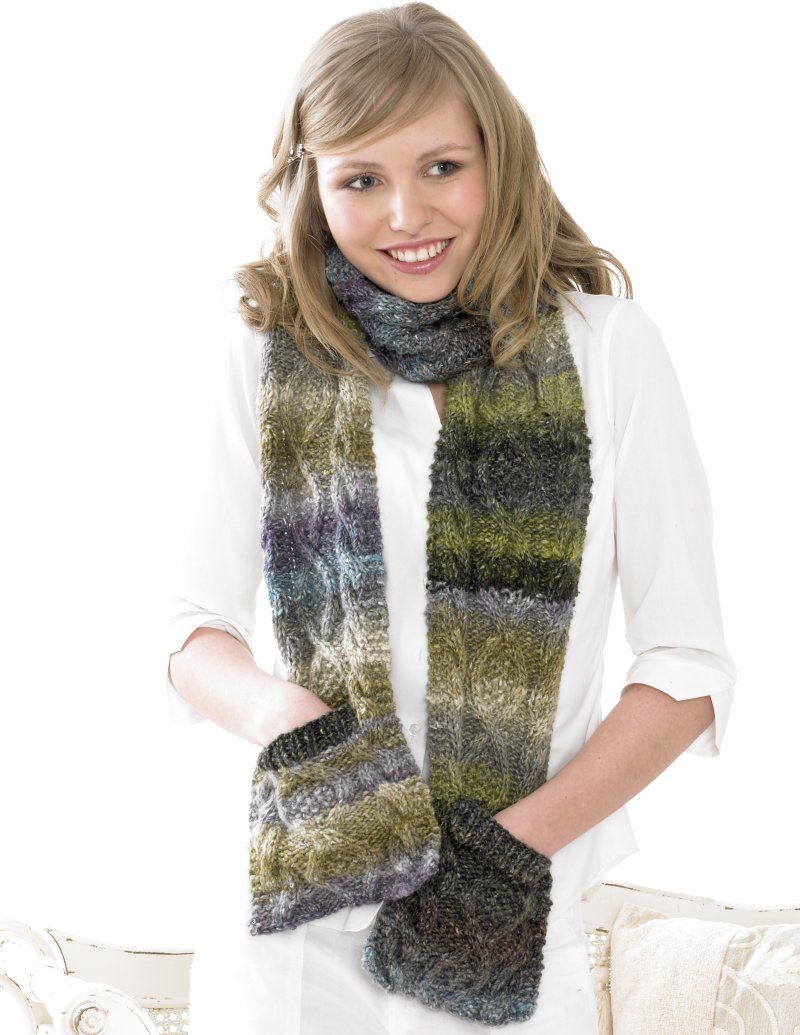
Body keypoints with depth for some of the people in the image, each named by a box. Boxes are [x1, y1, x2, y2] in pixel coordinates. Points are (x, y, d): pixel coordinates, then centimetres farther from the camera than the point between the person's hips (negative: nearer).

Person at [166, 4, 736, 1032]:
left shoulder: (606, 347, -3)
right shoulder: (272, 357, 2)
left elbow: (688, 670, -3)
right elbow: (196, 634, 4)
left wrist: (521, 841, -13)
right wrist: (292, 716, -16)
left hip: (508, 922, -1)